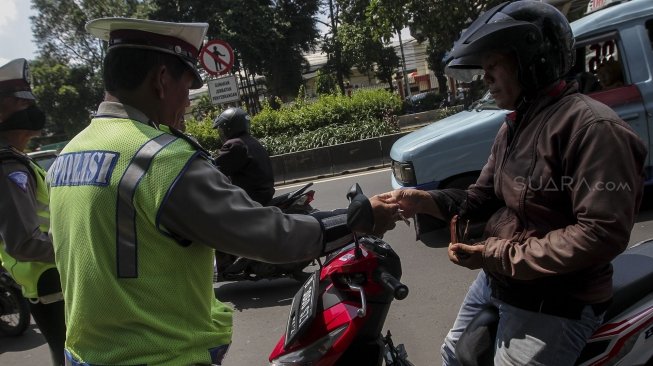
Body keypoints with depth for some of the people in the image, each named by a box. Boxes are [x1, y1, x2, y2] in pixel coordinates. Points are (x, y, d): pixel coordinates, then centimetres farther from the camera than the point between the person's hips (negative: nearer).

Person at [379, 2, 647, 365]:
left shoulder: (592, 125, -24)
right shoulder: (514, 126, 9)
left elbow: (603, 233, -29)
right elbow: (484, 197, 9)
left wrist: (502, 255, -25)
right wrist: (425, 201, -9)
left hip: (552, 305, -9)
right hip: (494, 282, 9)